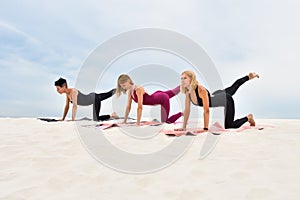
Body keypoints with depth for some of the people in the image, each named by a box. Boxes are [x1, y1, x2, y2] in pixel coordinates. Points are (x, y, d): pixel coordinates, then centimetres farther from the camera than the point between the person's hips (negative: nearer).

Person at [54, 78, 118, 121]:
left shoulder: (73, 91, -29)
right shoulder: (67, 93, -2)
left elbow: (75, 106, -35)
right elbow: (67, 106, 6)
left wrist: (73, 119, -34)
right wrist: (63, 118, 5)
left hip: (95, 98, -9)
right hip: (92, 97, 9)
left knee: (96, 119, -13)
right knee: (109, 94, 26)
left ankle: (111, 115, 3)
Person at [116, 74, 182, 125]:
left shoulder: (138, 89, -34)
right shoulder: (129, 92, -10)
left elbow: (140, 107, -38)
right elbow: (128, 107, -6)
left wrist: (138, 122, -38)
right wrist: (124, 121, -7)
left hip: (163, 99, -8)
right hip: (157, 96, 8)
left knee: (166, 121, 0)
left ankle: (182, 113, 5)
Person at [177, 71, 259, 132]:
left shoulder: (201, 90, -40)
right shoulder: (187, 91, -19)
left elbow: (206, 110, -41)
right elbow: (187, 109, -13)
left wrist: (205, 129, -44)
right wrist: (184, 127, -15)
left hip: (226, 99, -7)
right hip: (217, 96, 7)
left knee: (229, 125, 1)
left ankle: (248, 118, 24)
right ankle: (249, 77, 56)